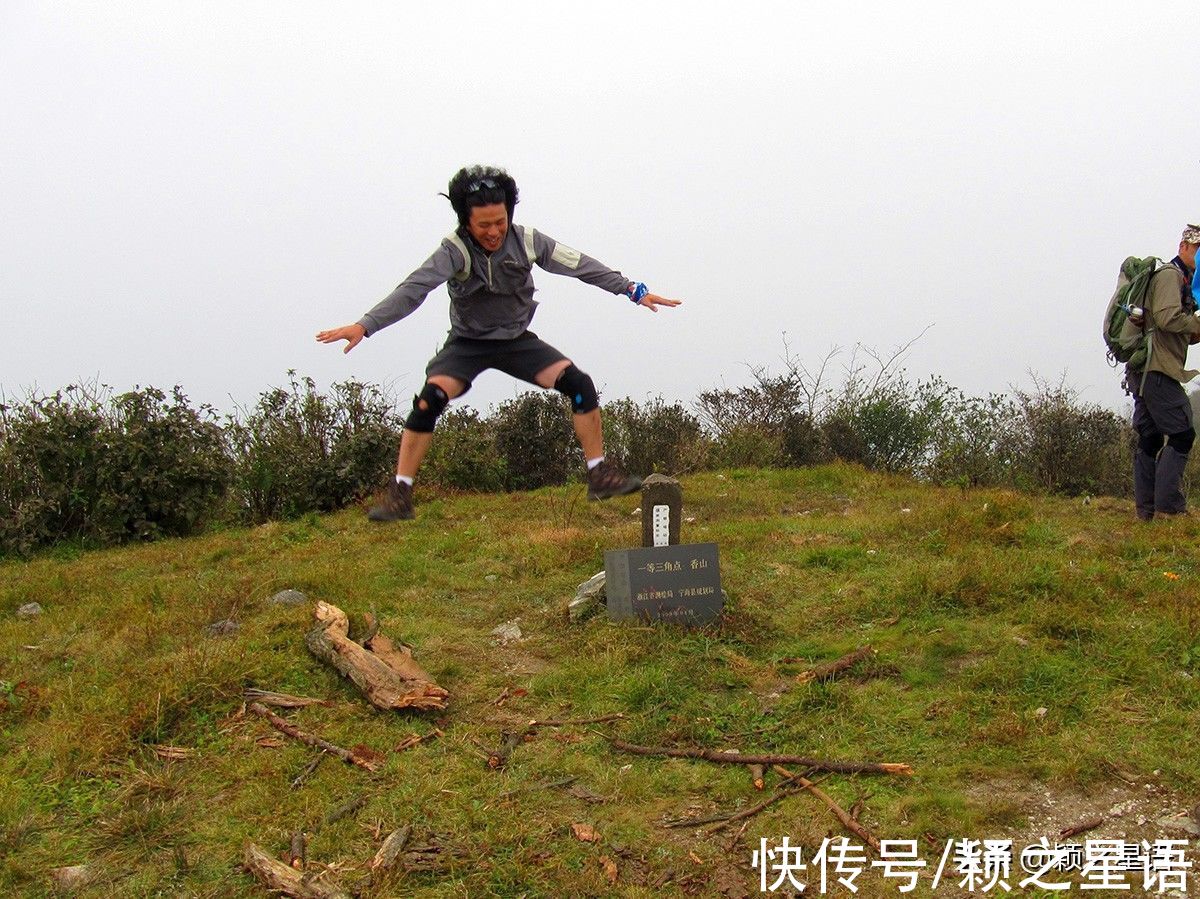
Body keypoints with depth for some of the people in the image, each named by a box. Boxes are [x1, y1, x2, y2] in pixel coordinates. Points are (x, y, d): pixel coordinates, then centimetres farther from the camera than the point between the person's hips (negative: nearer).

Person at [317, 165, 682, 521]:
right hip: (468, 342, -3)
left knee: (579, 384, -13)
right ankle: (399, 495, -14)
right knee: (429, 399, -26)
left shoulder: (527, 241, -12)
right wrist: (364, 326, -46)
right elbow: (413, 289, -33)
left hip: (516, 339, 3)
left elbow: (581, 265, -6)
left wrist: (634, 291, -5)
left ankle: (600, 476, 1)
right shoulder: (454, 251, -22)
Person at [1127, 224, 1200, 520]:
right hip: (1157, 370, -10)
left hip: (1143, 372, 10)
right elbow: (1167, 317, -21)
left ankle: (1146, 510, 9)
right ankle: (1169, 507, -13)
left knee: (1150, 440, 8)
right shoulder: (1170, 275, -5)